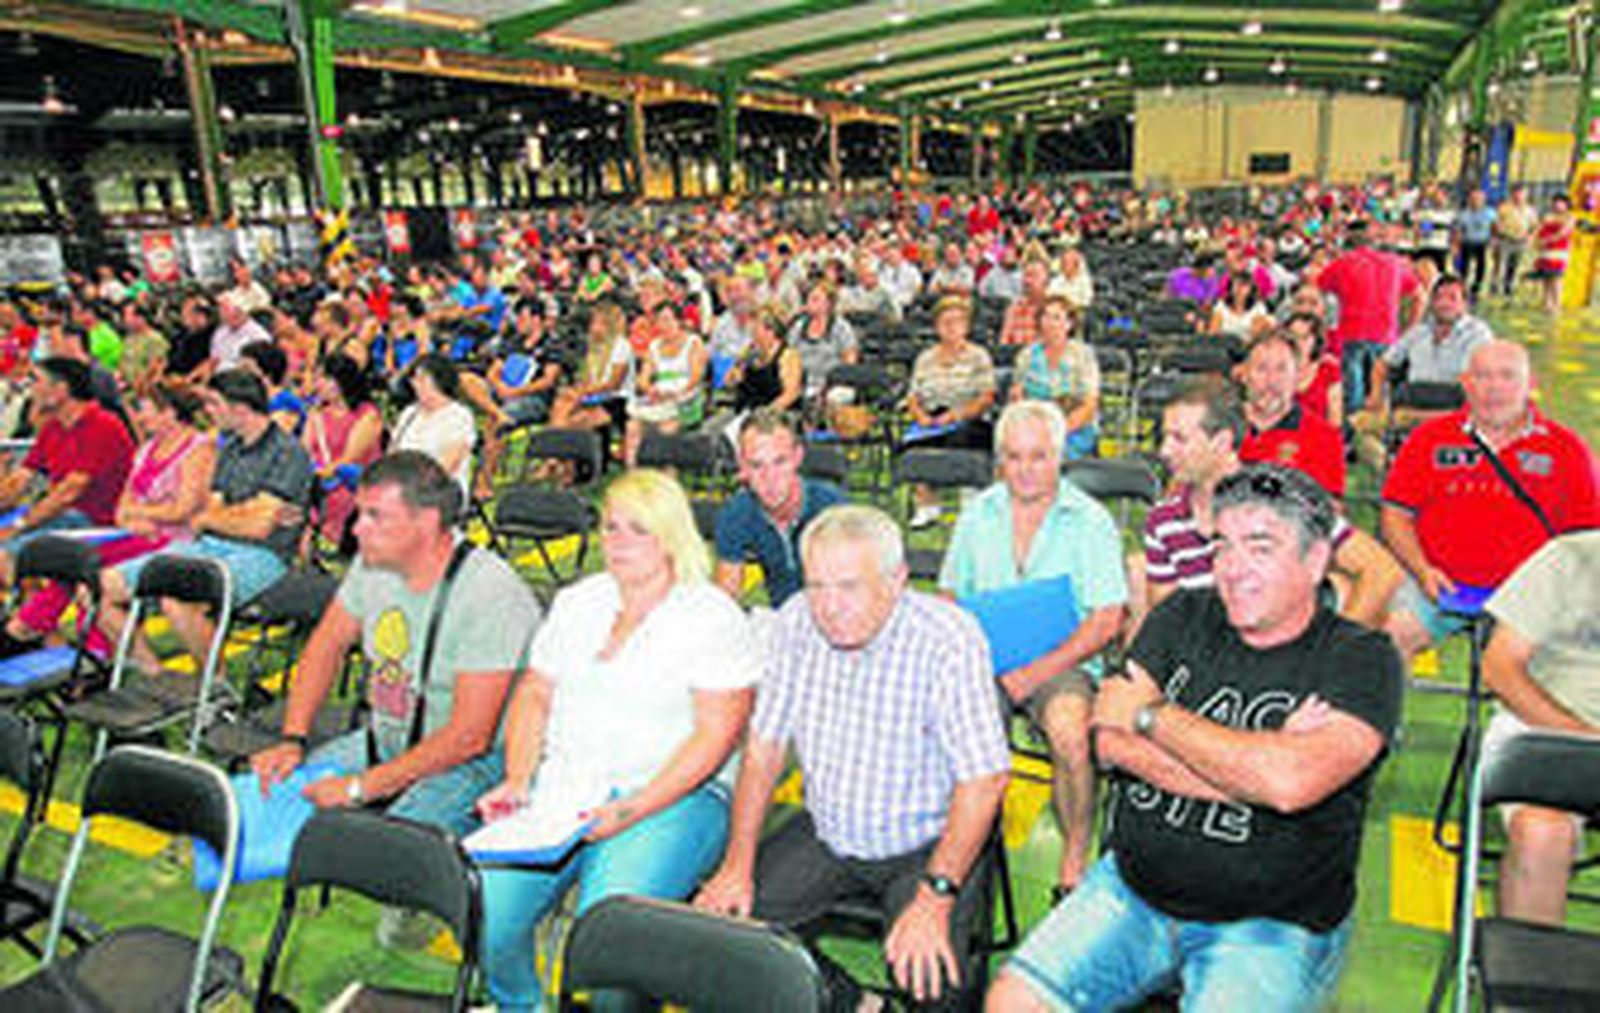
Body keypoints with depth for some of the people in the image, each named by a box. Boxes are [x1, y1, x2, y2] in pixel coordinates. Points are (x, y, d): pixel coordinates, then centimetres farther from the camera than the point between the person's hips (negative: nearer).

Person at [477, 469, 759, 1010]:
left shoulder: (713, 617, -5)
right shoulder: (576, 602, 15)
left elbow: (716, 733, -11)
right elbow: (534, 694, 17)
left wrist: (631, 811, -17)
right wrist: (517, 780, 1)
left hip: (672, 799, -5)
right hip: (560, 790, 5)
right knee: (483, 908, -16)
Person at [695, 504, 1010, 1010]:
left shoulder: (949, 639, -24)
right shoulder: (796, 622, -9)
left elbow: (984, 779, -22)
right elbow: (764, 746, 0)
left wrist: (934, 900, -26)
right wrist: (738, 864, -4)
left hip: (926, 845, -4)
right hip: (826, 832, 5)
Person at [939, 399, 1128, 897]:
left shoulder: (1090, 521, 1)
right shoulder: (977, 514, 12)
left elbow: (1106, 619, -5)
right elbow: (950, 598, 14)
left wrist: (1037, 673, -15)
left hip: (1062, 662, -2)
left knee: (1070, 731, -32)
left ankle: (1075, 860, -10)